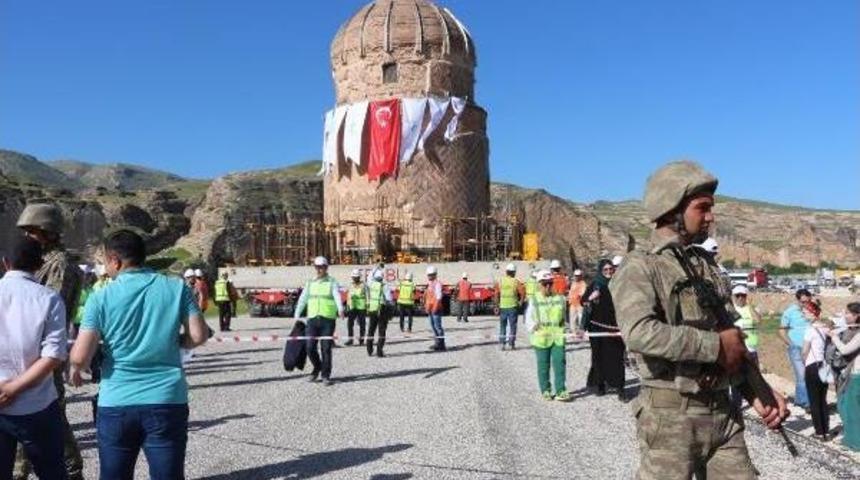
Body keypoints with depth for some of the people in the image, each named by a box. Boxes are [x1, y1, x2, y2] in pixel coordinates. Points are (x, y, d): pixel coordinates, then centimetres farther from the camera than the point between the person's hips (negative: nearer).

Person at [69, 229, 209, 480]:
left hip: (116, 404, 0)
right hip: (168, 402, 1)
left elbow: (80, 356, -9)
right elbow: (199, 336, -2)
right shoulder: (177, 287, -1)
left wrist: (75, 371, 13)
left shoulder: (101, 297, -4)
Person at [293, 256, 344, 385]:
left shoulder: (332, 283, 3)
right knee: (310, 348, 1)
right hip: (312, 319, 3)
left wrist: (340, 309, -33)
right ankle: (317, 368, 27)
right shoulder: (310, 283, 14)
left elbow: (337, 296, -14)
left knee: (326, 348, -3)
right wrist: (297, 315, 4)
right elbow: (302, 299, 12)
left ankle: (325, 375, 8)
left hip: (328, 319, -3)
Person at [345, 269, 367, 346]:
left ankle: (361, 339, 12)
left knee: (362, 324, 3)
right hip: (352, 307, 4)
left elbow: (367, 296, -3)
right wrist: (348, 306, 12)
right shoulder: (351, 286, 13)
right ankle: (350, 339, 1)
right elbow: (349, 296, 18)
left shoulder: (363, 285, -2)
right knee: (349, 323, -4)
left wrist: (367, 306, -8)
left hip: (361, 307, -4)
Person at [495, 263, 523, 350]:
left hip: (503, 307, 2)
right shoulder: (516, 282, -4)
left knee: (502, 325, 11)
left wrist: (497, 305, 5)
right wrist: (520, 303, 2)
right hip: (513, 307, -2)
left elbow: (497, 295, -1)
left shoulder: (500, 281, 2)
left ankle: (501, 344, 8)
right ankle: (512, 344, 7)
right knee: (512, 325, 6)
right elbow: (522, 293, -10)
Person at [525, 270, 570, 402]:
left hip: (558, 337, 1)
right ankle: (546, 391, 17)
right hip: (541, 338, -1)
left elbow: (564, 316, 17)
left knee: (559, 363, -4)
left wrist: (567, 329, 9)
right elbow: (529, 320, 4)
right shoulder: (534, 300, 1)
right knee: (543, 365, 6)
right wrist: (533, 328, -11)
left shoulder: (559, 298, 7)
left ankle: (561, 391, 2)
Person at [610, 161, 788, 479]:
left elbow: (733, 341, 18)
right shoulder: (640, 267, -11)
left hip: (724, 414, 7)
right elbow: (639, 333, -30)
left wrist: (758, 391, 4)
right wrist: (714, 345, -19)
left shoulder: (707, 267, 13)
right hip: (671, 417, -7)